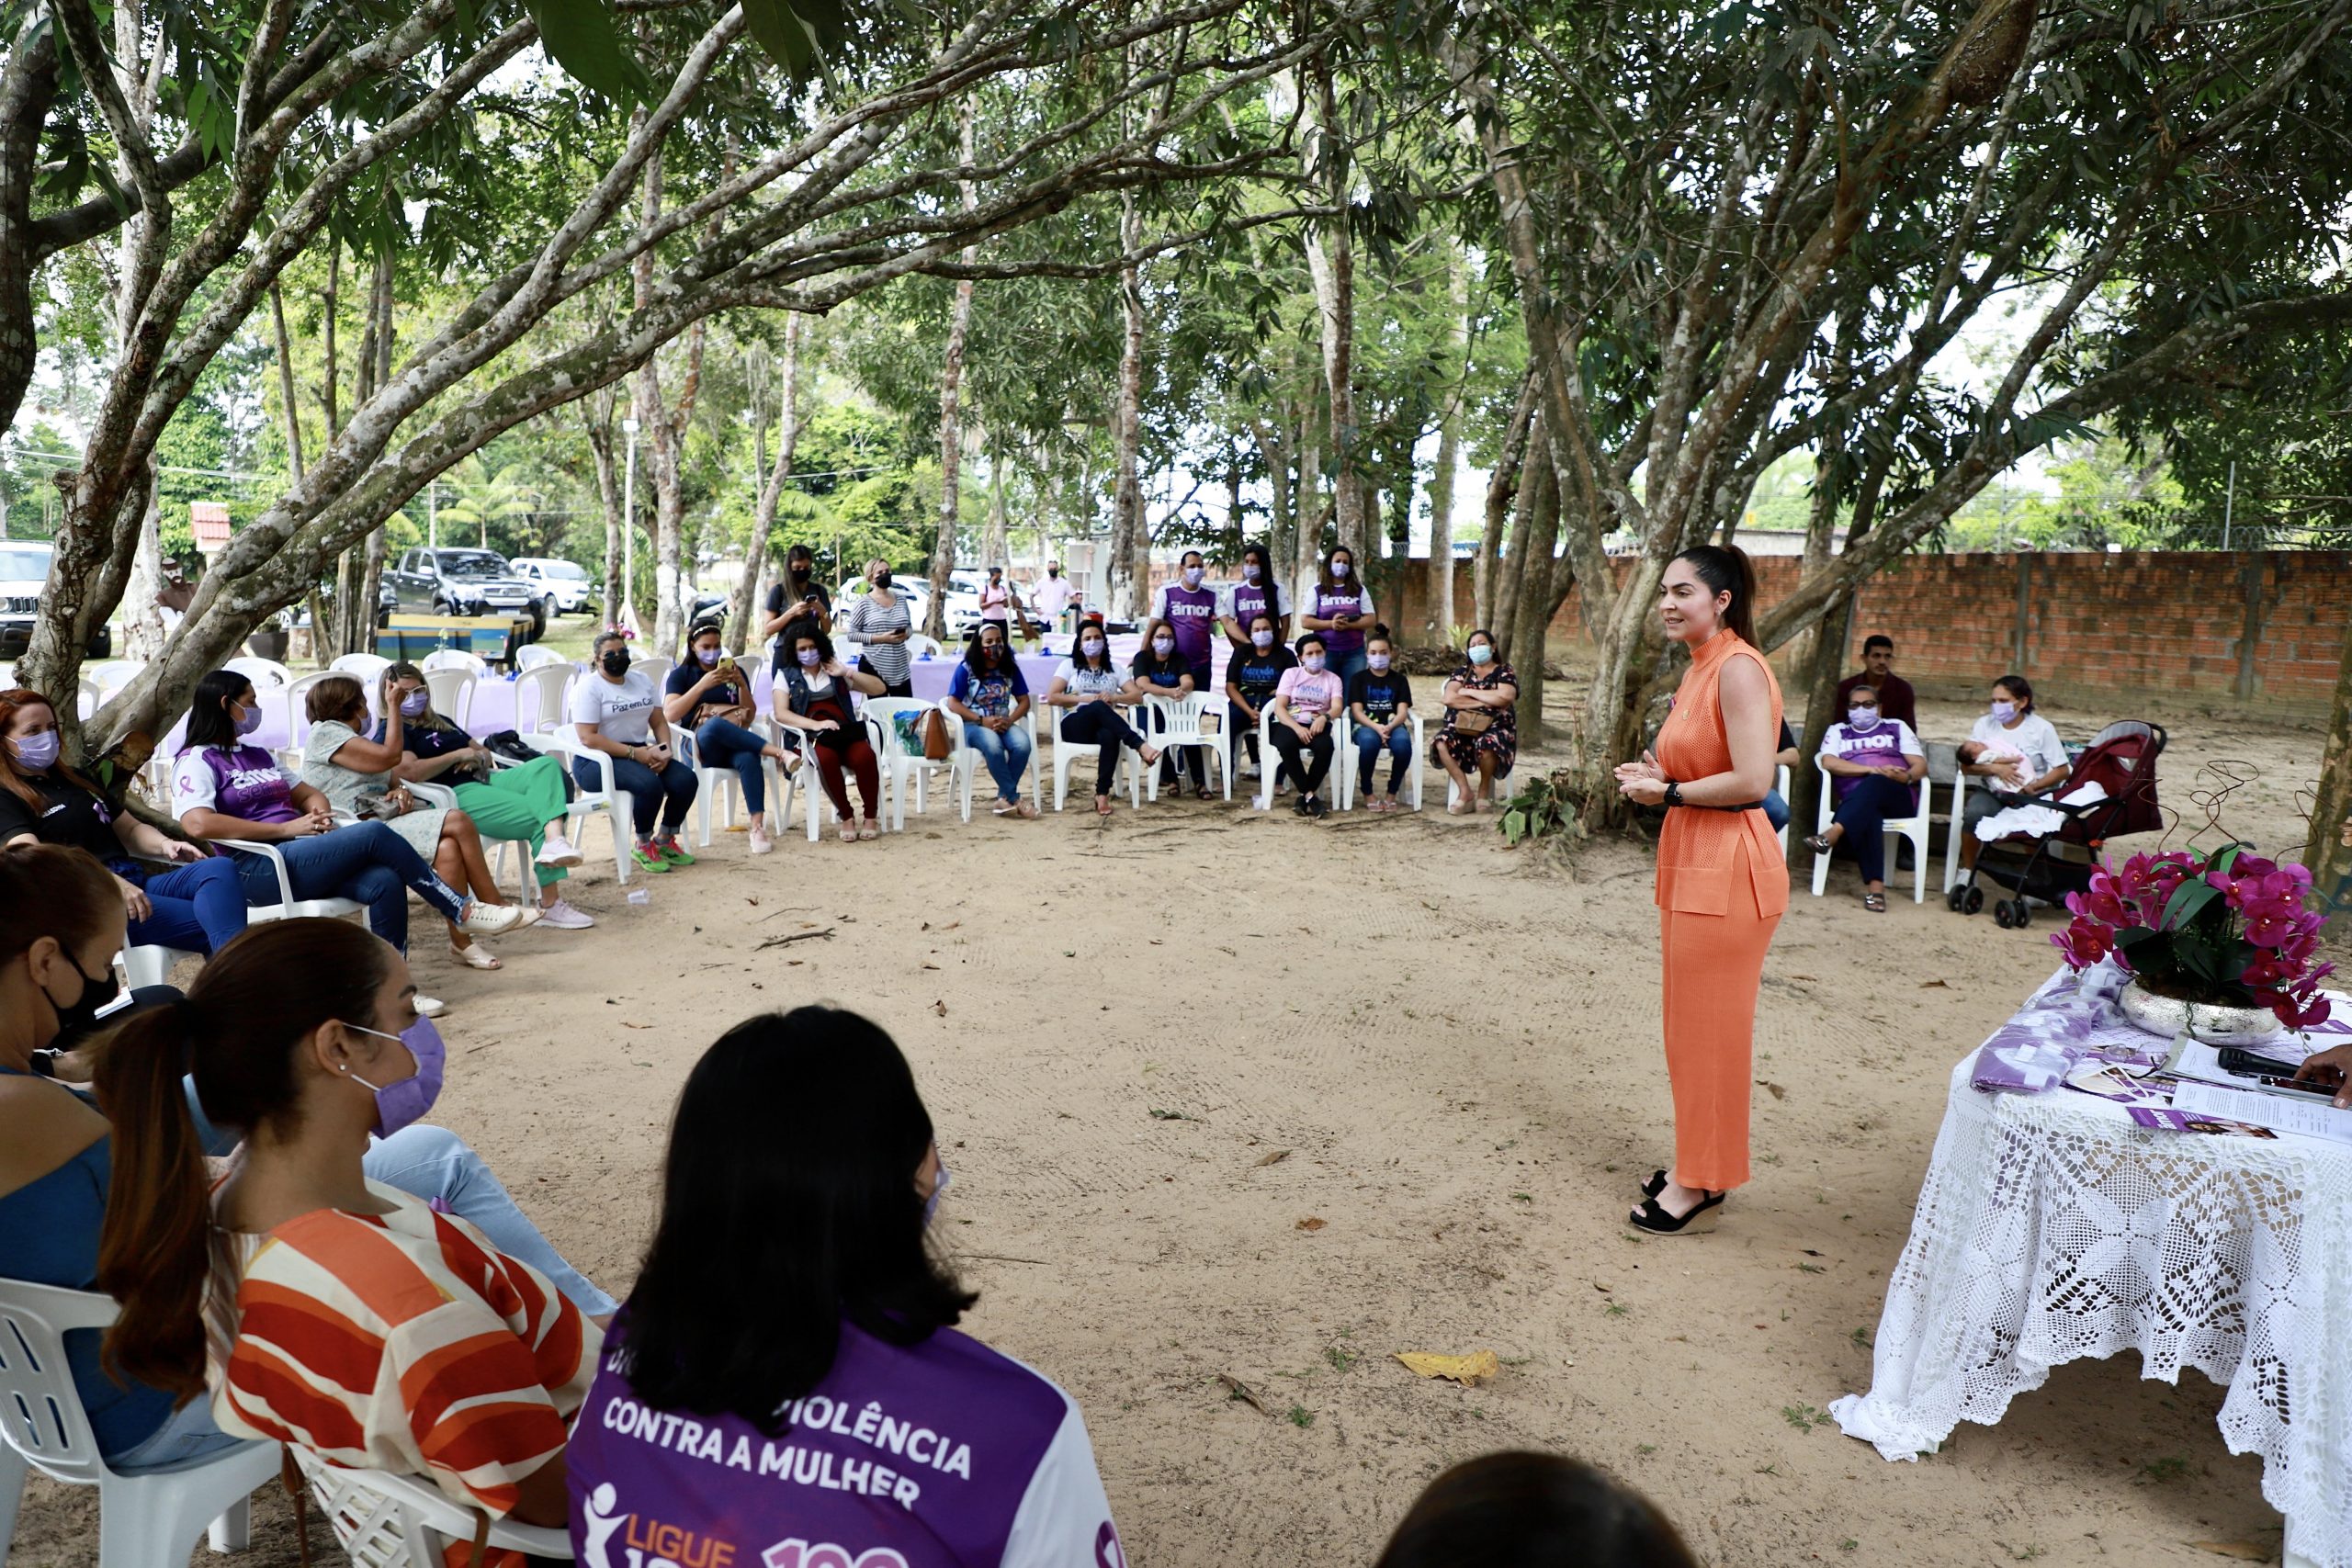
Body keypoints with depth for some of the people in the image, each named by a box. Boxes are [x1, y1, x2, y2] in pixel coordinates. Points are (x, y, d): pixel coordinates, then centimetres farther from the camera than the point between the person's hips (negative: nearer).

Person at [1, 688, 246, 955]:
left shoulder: (77, 780, 29)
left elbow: (130, 829, 31)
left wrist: (164, 844, 5)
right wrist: (110, 881, -29)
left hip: (137, 884, 6)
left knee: (219, 868, -29)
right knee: (213, 922, -30)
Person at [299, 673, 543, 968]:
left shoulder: (351, 737, 28)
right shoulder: (325, 733, -3)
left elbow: (389, 778, 26)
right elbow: (390, 756, -13)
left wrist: (400, 790, 2)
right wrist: (393, 706, -3)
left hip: (386, 817, 9)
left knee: (448, 849, -21)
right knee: (458, 822, -23)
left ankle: (461, 940, -24)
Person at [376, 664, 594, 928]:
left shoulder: (440, 722, 32)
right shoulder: (390, 730, 4)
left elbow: (483, 751, 30)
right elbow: (411, 771, -15)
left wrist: (478, 757, 4)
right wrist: (459, 754, -5)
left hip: (484, 779, 8)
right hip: (456, 795, -8)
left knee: (547, 765, -22)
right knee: (537, 817, -24)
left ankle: (554, 839, -46)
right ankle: (550, 906, -25)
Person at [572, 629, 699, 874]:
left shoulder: (642, 680, 14)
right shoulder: (588, 686, -8)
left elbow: (659, 721, 13)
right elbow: (588, 737, -17)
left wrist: (665, 749, -9)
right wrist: (634, 753, -23)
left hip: (641, 752, 7)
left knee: (686, 780, -17)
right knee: (649, 784, -33)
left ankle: (665, 840, 3)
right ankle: (643, 846, -10)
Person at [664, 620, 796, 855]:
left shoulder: (734, 671, 21)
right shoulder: (681, 675, 14)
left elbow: (750, 716, 14)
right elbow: (670, 714, -4)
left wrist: (741, 684, -2)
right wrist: (703, 684, -12)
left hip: (736, 743, 2)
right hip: (700, 743, -2)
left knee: (749, 758, -37)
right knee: (714, 723, -39)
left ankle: (758, 827, -45)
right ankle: (779, 752, -40)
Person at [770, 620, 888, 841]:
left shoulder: (835, 672, 21)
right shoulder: (787, 676, 15)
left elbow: (879, 688, 17)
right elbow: (781, 713, -2)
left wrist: (848, 673, 6)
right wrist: (815, 725, -17)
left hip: (846, 732, 2)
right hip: (810, 737, -2)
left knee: (864, 756, -33)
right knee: (826, 758, -38)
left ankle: (872, 816, -17)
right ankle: (846, 817, -23)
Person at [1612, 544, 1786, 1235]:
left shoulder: (1738, 669, -17)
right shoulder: (1699, 669, 14)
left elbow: (1753, 781, -24)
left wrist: (1668, 792, -13)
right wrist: (1657, 778, 5)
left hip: (1728, 867, -10)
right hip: (1691, 860, 10)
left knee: (1710, 1025, 1)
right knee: (1691, 1021, 16)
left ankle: (1700, 1184, 14)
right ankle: (1697, 1167, 28)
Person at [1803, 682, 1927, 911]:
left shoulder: (1897, 727, 25)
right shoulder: (1838, 731, 24)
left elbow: (1920, 765, 13)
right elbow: (1829, 762, 1)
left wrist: (1906, 777, -13)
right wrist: (1872, 769, -12)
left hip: (1897, 797, 1)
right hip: (1854, 802, 0)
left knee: (1873, 785, -36)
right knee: (1867, 813, -38)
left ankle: (1832, 834, -57)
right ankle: (1875, 886, -50)